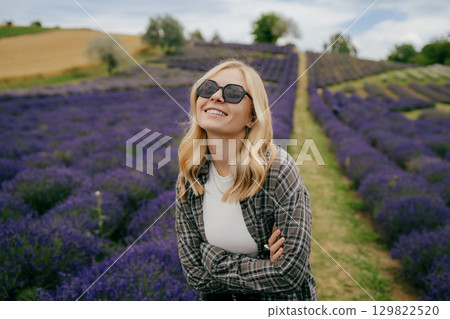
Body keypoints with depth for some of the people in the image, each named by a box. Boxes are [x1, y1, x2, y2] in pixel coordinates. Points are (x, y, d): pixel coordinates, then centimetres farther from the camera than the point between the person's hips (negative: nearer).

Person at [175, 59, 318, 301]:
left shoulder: (278, 170, -24)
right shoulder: (189, 179, -12)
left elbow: (291, 273, -25)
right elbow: (195, 274, -11)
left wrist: (212, 257, -19)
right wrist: (262, 266, -21)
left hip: (283, 304, -2)